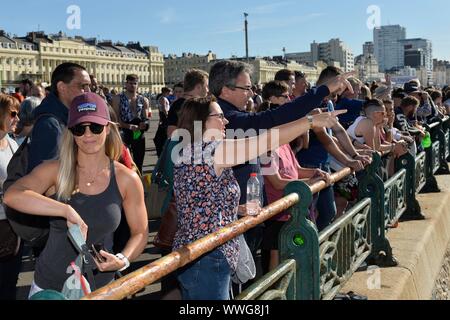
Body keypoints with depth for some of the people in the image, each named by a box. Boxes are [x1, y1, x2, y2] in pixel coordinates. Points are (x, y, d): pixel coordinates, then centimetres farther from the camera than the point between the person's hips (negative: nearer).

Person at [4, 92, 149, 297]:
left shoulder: (127, 180, -7)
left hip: (99, 287, 0)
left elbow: (140, 232, 2)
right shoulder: (55, 171, -9)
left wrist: (123, 261, -17)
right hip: (49, 285, 0)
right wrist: (66, 210, -38)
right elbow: (12, 196, -28)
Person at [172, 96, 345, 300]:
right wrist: (311, 121, -13)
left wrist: (239, 209, 17)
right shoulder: (210, 150, -18)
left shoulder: (188, 154, 10)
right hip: (207, 260, -10)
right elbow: (266, 141, -19)